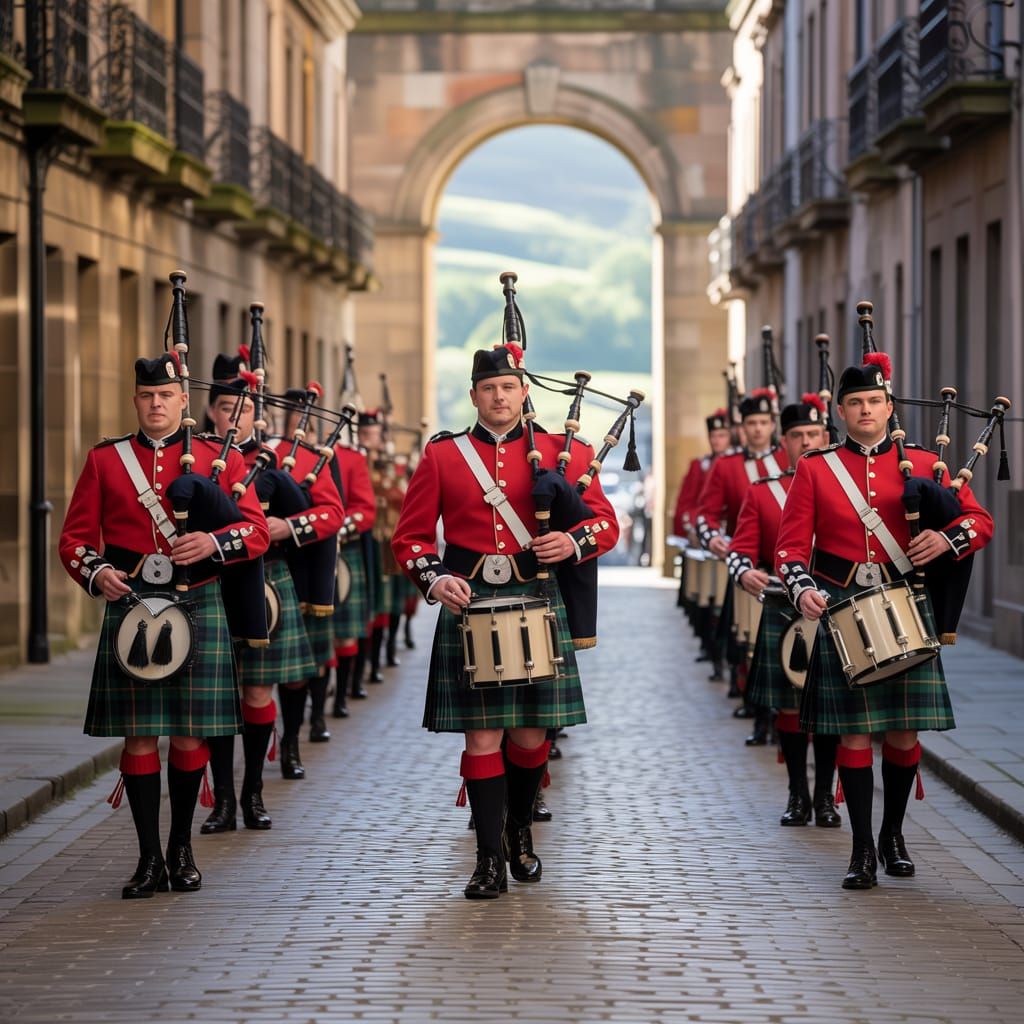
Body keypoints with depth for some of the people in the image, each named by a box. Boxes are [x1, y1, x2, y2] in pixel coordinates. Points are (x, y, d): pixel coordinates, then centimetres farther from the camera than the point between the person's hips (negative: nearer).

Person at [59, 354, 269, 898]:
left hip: (198, 608, 0)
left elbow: (257, 530, 0)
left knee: (190, 733, 3)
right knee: (139, 735, 0)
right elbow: (75, 536, 8)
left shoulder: (220, 457, 6)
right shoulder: (104, 460, 9)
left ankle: (182, 847, 19)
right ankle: (150, 858, 6)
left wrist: (214, 542, -20)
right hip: (129, 606, 0)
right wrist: (96, 573, -12)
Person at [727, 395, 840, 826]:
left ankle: (825, 796, 12)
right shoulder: (762, 493, 6)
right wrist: (746, 573, -21)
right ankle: (798, 796, 14)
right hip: (782, 614, 0)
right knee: (788, 705, 4)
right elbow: (740, 549, 2)